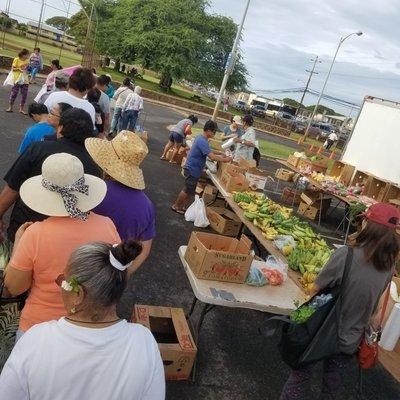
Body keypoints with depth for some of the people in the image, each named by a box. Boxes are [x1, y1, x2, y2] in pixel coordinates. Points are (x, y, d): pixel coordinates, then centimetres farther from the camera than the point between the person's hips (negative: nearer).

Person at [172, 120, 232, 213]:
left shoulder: (200, 137, 7)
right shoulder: (203, 141, -26)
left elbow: (208, 151, 20)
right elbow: (212, 157, -32)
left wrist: (219, 154, 11)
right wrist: (224, 160, -20)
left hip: (192, 168, 10)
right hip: (192, 170, -10)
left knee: (190, 190, 19)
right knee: (188, 190, 4)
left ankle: (182, 206, 30)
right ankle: (176, 206, 19)